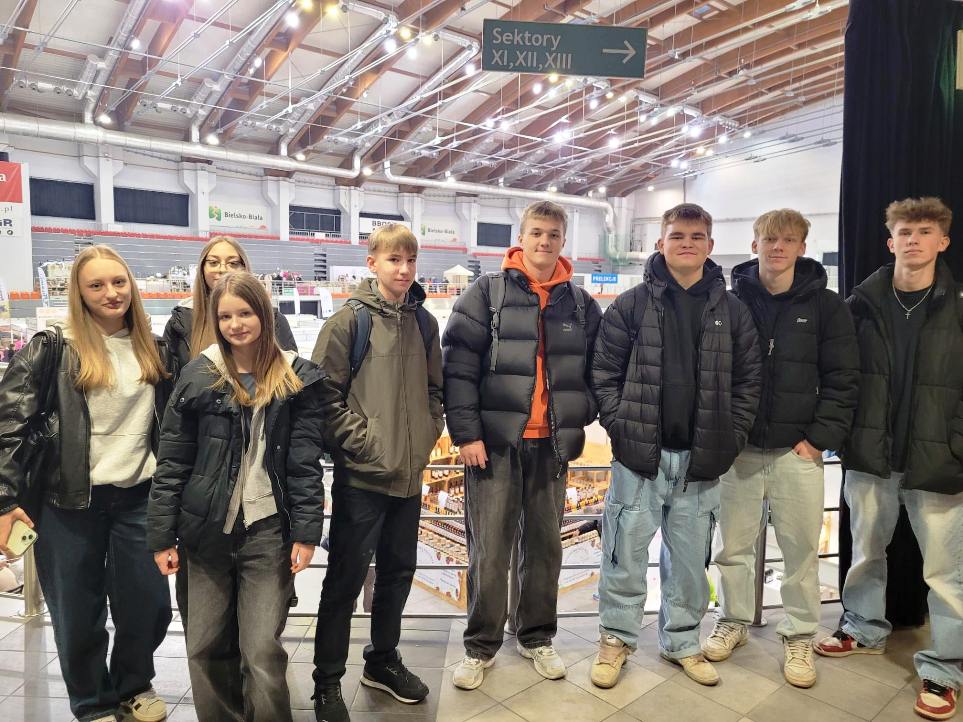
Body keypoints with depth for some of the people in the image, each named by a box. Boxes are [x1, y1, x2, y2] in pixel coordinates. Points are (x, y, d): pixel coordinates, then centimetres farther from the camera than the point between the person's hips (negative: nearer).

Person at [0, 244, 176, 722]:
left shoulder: (154, 350, 6)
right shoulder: (52, 349, -6)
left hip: (139, 499, 3)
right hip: (69, 503, -3)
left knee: (149, 606, 8)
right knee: (78, 613, 10)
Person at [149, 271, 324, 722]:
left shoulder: (297, 379, -1)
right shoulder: (199, 375, 1)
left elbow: (306, 463, -2)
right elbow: (171, 463, 2)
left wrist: (306, 531, -8)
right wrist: (162, 536, 1)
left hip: (268, 531, -2)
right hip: (207, 531, 2)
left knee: (263, 652, -2)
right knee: (205, 648, 11)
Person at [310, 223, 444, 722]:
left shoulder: (423, 322, 9)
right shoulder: (350, 319, -8)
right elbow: (326, 392, -11)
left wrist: (427, 433, 3)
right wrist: (360, 439, -15)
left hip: (410, 472, 6)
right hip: (362, 473, -6)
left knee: (399, 570, 17)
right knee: (346, 577, 5)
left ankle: (382, 660, 37)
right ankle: (328, 681, 23)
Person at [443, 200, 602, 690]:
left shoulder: (580, 303, 9)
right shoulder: (486, 293, -1)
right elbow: (458, 367, -7)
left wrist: (580, 416, 3)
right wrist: (466, 432, -12)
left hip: (552, 445, 4)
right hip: (494, 442, -3)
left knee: (546, 546, 14)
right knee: (489, 551, 3)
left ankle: (536, 639, 33)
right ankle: (481, 646, 22)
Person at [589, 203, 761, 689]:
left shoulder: (731, 311, 6)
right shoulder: (632, 305, -1)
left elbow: (747, 380, 7)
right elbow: (604, 373, -1)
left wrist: (731, 438, -1)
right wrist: (621, 427, -8)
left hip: (701, 458, 2)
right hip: (639, 454, -2)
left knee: (691, 557, 14)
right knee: (626, 550, 6)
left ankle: (682, 641, 33)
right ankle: (617, 638, 26)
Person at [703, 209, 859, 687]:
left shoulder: (826, 306, 0)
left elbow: (842, 380, 0)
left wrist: (820, 438, -7)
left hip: (797, 451, -1)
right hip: (738, 449, 1)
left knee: (801, 549, 8)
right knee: (734, 545, 12)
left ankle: (799, 637, 26)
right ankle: (734, 622, 31)